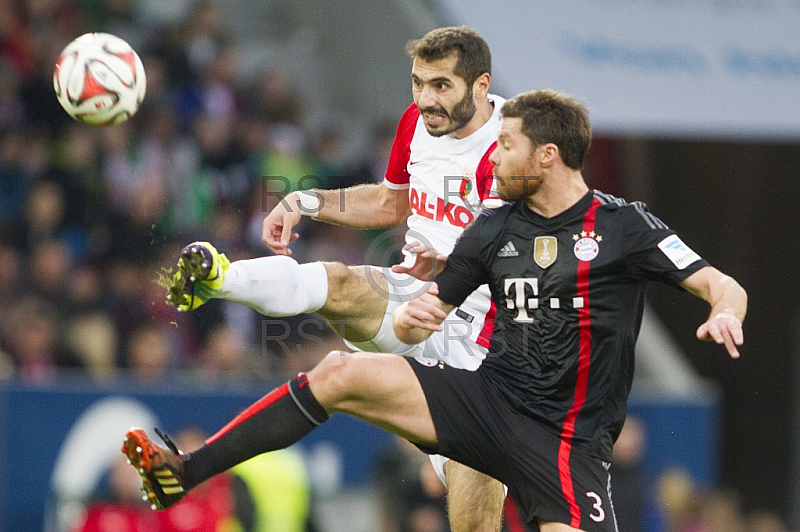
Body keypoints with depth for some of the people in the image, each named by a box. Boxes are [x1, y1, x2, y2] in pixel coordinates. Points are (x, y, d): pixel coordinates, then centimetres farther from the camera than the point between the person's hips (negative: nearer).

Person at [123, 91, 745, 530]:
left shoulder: (624, 227, -4)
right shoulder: (494, 230, 11)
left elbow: (722, 285, -5)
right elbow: (431, 311, 16)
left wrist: (725, 313, -28)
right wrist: (412, 318, -8)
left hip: (567, 439, -4)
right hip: (490, 399, 4)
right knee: (340, 373, -11)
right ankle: (184, 473, -11)